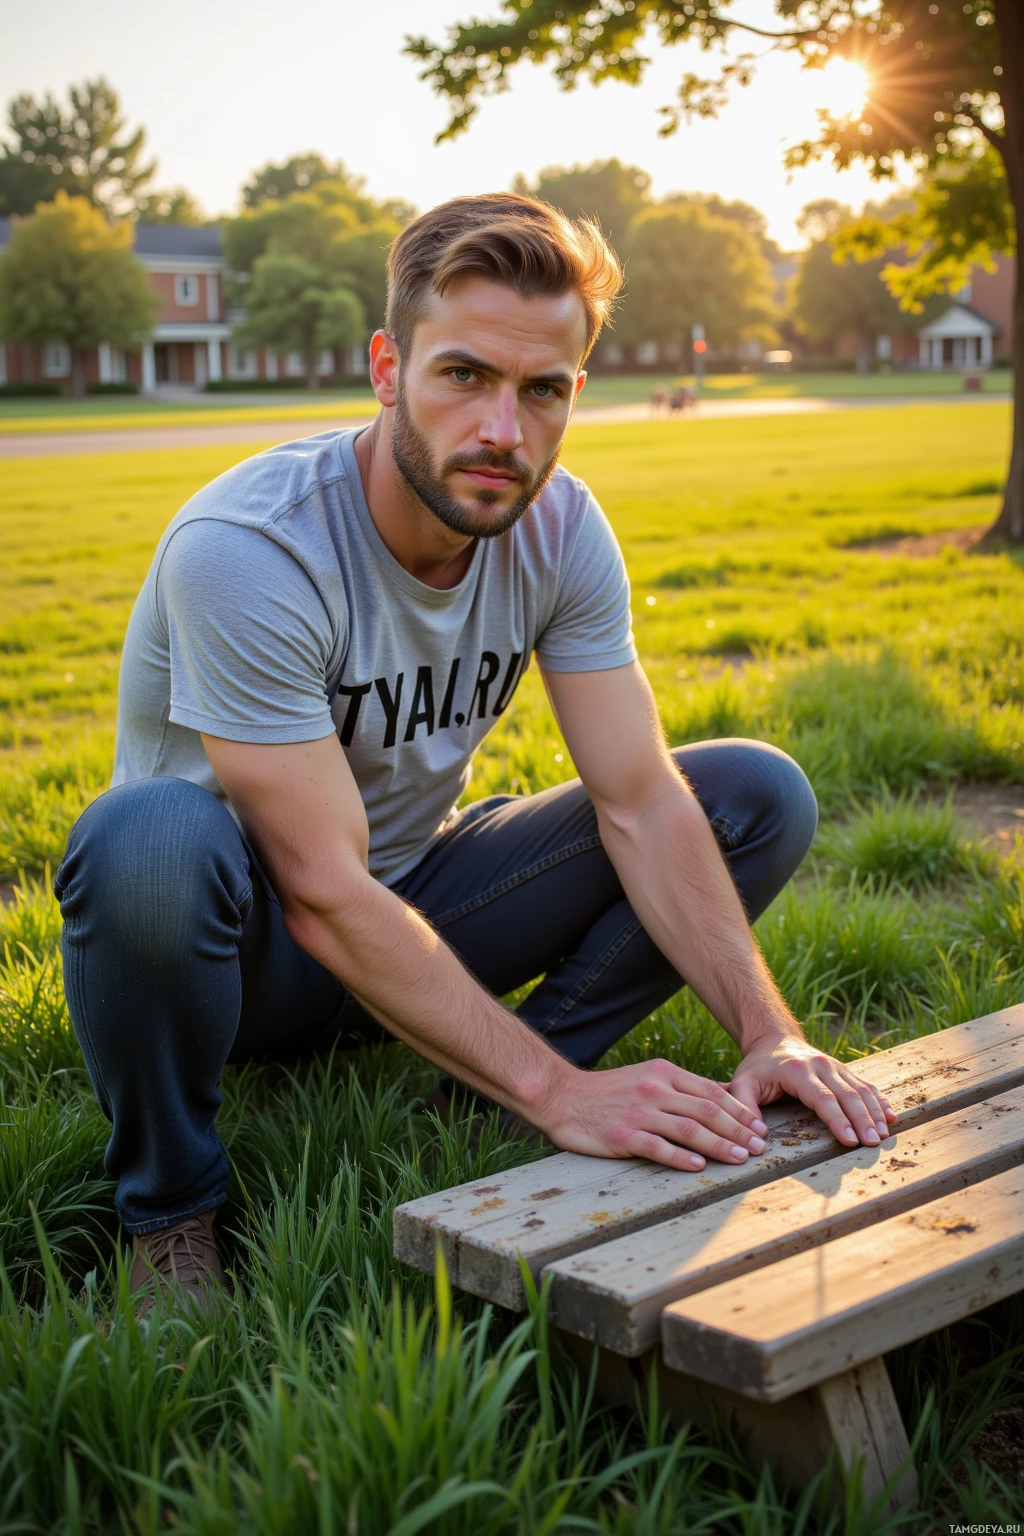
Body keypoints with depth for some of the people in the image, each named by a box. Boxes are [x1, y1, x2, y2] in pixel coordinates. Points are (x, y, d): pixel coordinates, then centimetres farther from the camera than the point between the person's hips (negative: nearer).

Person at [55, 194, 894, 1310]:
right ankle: (168, 1209, -13)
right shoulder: (244, 549, -29)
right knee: (152, 840, -42)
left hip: (419, 901, 5)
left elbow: (642, 803, -13)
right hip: (246, 946, -5)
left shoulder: (558, 529, -11)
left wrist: (767, 1032, -26)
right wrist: (561, 1091, -35)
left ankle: (477, 1109, -6)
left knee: (760, 795, -7)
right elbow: (327, 900, -31)